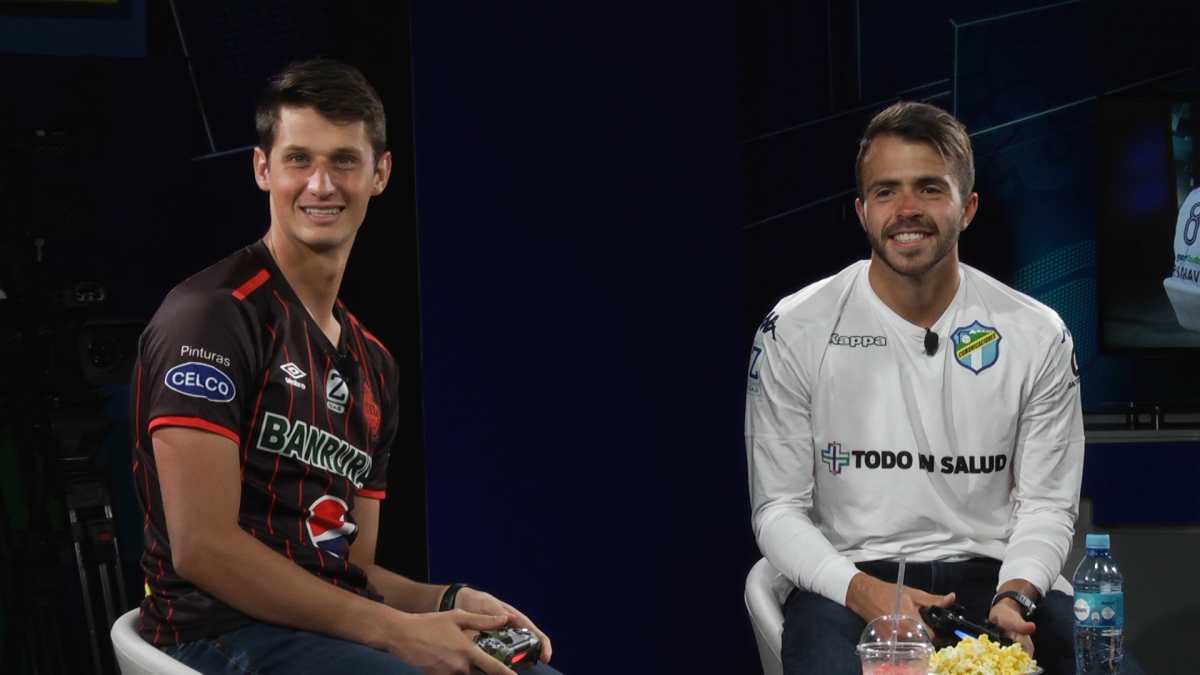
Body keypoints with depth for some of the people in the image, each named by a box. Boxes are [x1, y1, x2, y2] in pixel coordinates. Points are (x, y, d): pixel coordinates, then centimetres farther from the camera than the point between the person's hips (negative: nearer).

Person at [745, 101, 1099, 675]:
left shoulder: (1038, 336, 2)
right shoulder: (794, 332, -3)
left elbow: (1046, 503, 5)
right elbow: (778, 509, -1)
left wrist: (1017, 597, -16)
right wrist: (861, 591, -18)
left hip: (990, 573, 2)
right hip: (847, 579, -2)